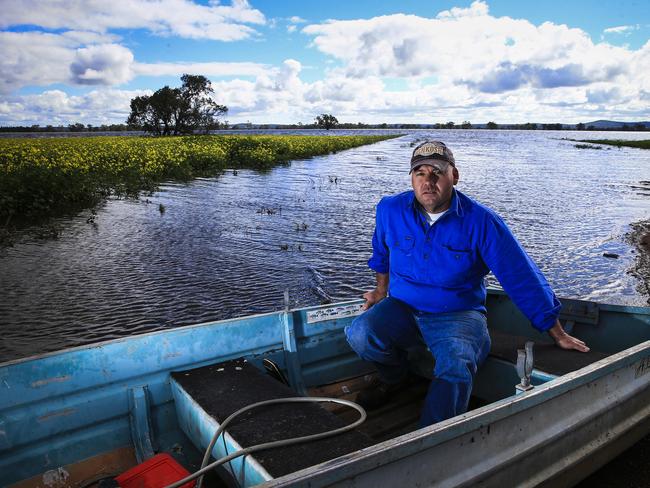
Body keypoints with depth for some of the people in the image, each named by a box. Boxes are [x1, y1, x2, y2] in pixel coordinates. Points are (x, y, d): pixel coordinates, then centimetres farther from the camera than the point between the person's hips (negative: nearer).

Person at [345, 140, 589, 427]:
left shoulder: (481, 222, -11)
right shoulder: (390, 210, -2)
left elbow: (522, 277, -7)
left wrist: (558, 334, -2)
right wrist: (382, 290, 24)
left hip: (458, 315, -3)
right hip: (402, 308, 3)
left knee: (457, 365, -35)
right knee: (361, 335, -26)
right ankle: (394, 376, 8)